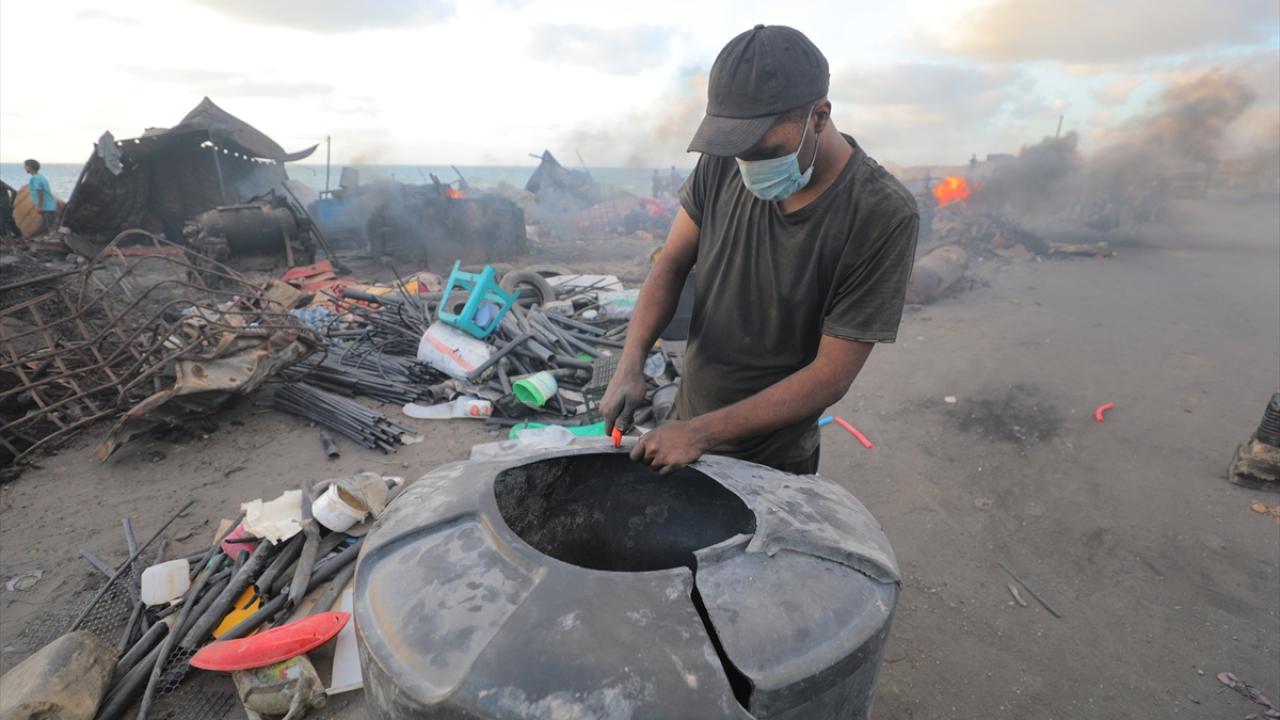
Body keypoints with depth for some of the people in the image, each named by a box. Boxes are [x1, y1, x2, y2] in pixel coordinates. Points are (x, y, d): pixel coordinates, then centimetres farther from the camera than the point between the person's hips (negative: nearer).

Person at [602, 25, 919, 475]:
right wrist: (630, 365, -20)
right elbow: (671, 265, -4)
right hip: (685, 421, 4)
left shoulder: (884, 217, -24)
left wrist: (702, 433, -24)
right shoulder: (722, 164, -12)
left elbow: (831, 376, -23)